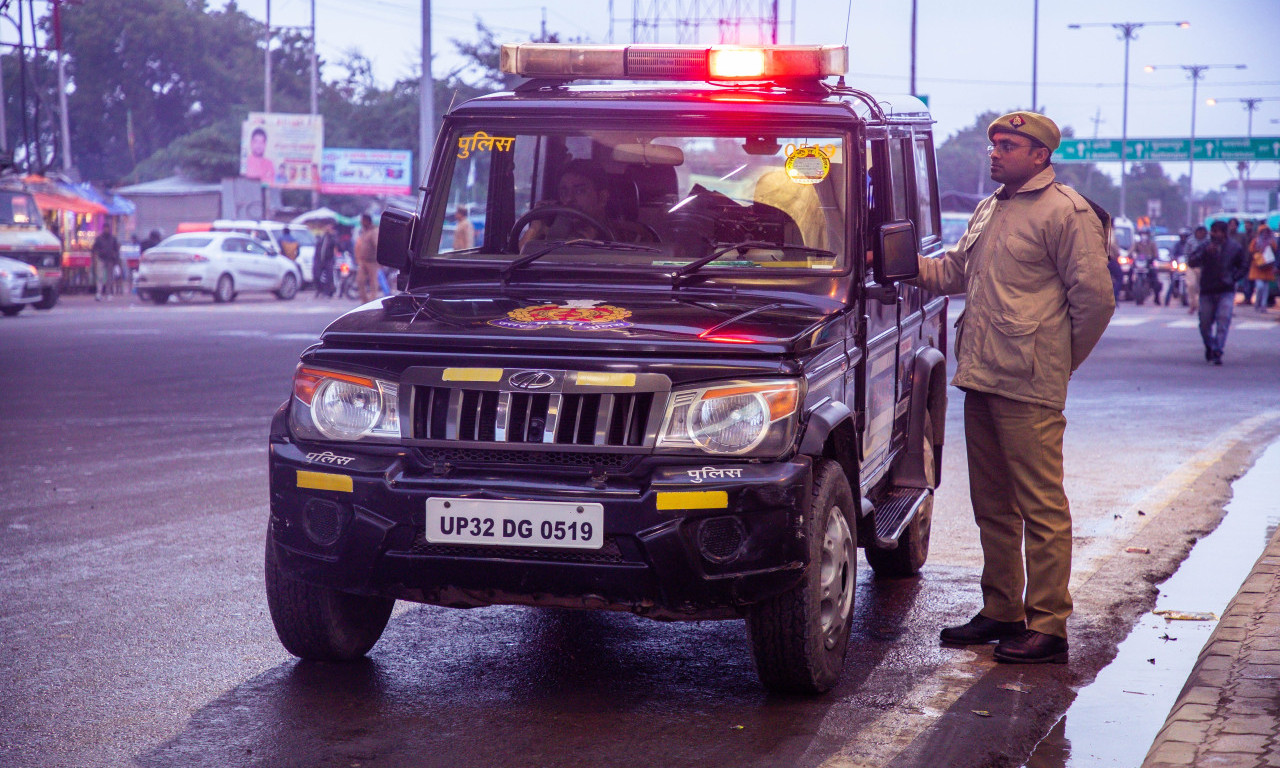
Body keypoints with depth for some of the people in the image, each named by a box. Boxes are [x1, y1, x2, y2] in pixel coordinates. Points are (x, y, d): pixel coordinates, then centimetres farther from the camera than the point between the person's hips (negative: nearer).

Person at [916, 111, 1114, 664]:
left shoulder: (1067, 213, -8)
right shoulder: (989, 210, 18)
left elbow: (1095, 298, -9)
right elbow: (952, 271, 25)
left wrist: (1058, 360, -2)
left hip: (1029, 390, -9)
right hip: (981, 379, 9)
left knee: (1041, 507, -5)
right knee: (992, 505, 14)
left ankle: (1047, 628, -2)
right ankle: (1001, 612, 24)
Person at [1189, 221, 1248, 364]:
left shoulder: (1235, 248, 2)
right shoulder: (1205, 247, 1)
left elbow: (1244, 267, 14)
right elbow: (1191, 263, -11)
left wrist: (1233, 278, 0)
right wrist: (1205, 253, -24)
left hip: (1226, 291, -1)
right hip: (1207, 291, 1)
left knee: (1223, 321, -14)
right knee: (1205, 323, 7)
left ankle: (1217, 352, -15)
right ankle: (1210, 347, 32)